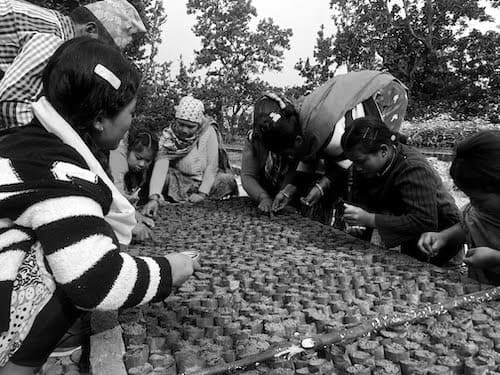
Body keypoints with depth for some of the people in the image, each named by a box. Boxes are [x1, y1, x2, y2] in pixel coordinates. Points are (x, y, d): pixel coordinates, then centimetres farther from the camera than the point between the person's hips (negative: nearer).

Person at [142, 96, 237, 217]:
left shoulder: (208, 131, -16)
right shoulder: (168, 135, -16)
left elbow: (212, 165, -15)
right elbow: (160, 166, -29)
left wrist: (202, 194, -22)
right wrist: (154, 198, -43)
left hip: (205, 181, 1)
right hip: (180, 182, -1)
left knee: (228, 180, -26)